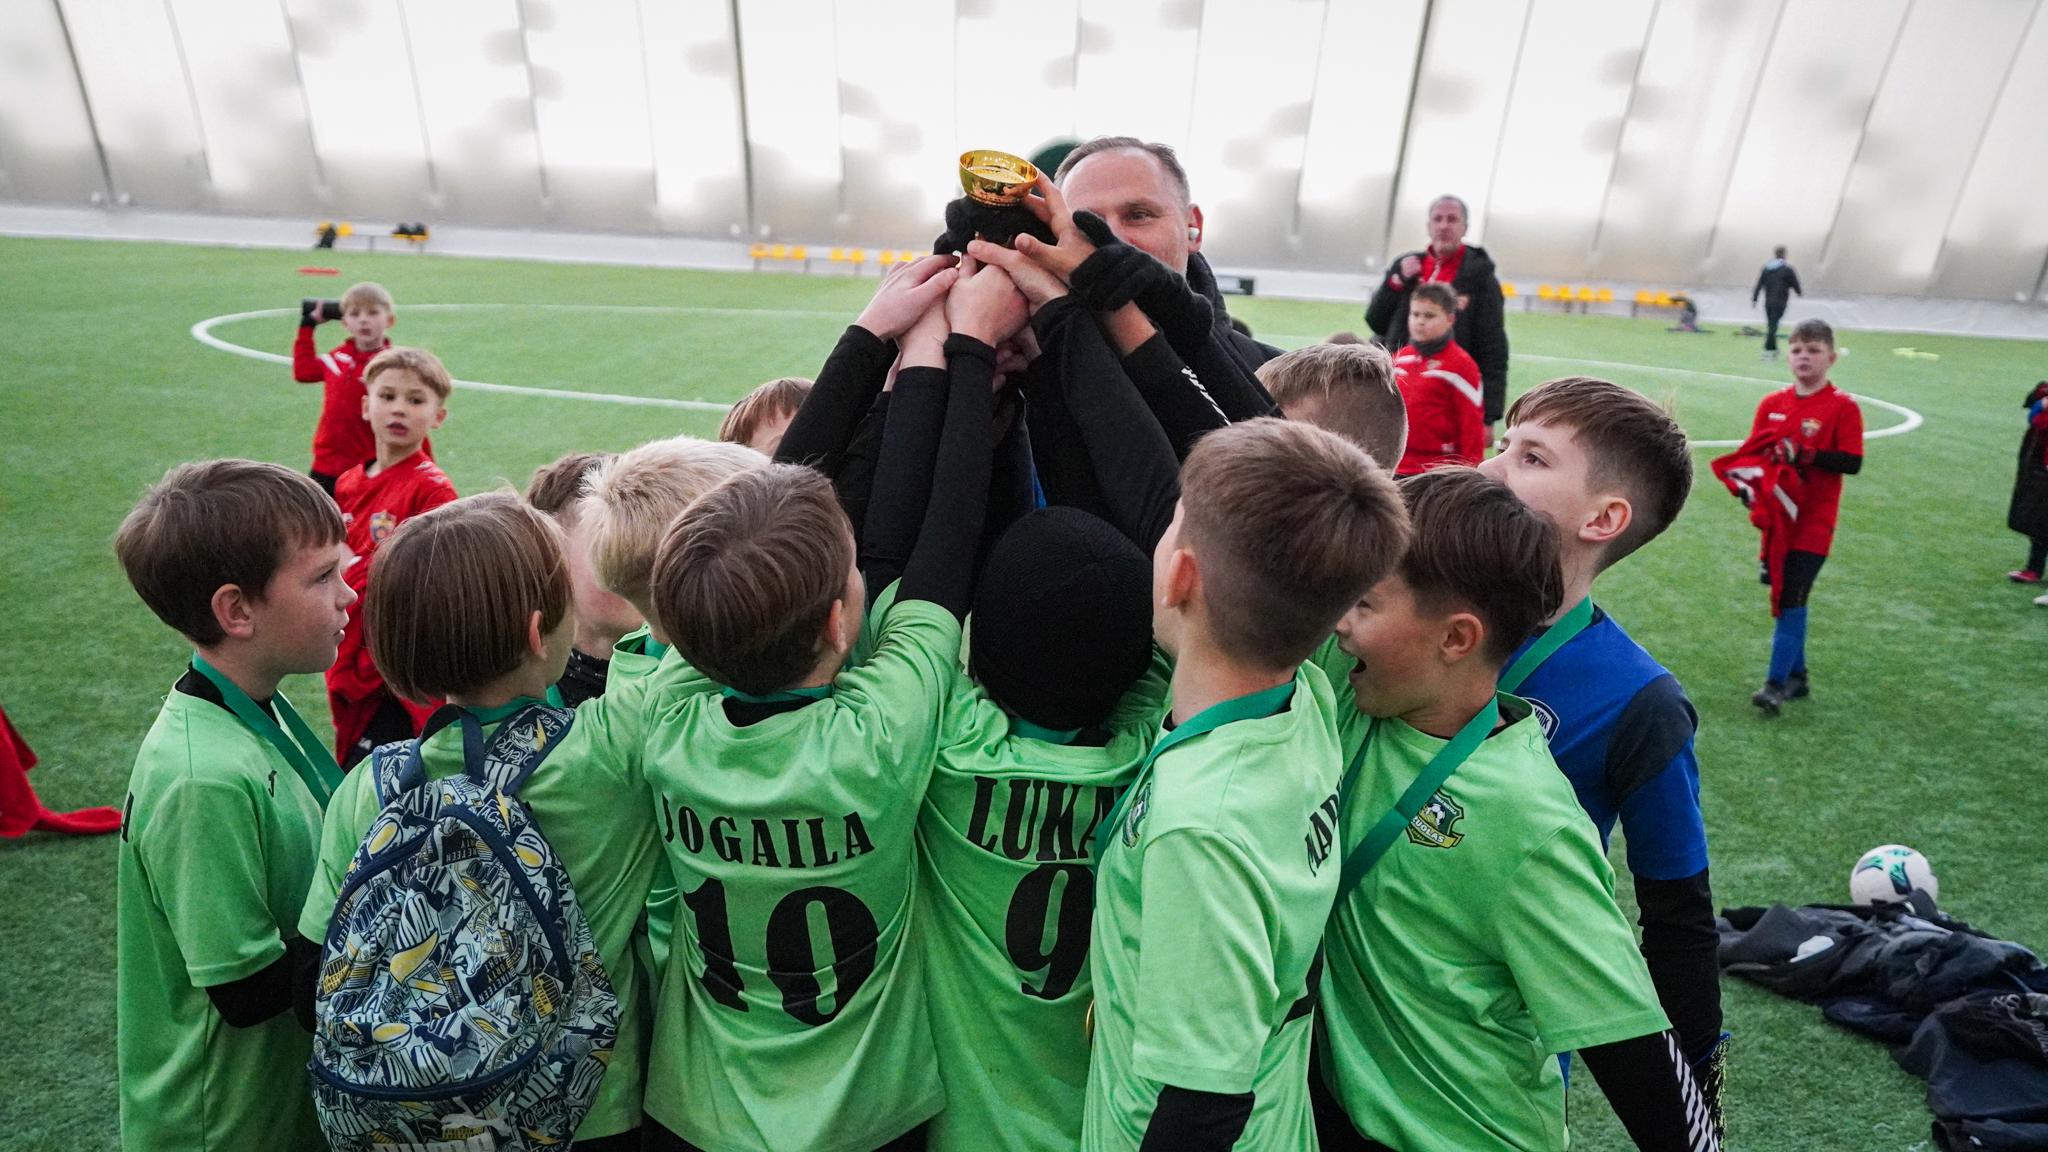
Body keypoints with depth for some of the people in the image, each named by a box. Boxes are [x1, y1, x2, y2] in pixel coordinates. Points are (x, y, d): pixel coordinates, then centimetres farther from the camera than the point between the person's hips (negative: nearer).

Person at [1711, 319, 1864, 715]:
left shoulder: (1843, 407, -7)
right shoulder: (1772, 404, 6)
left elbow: (1852, 462, -13)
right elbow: (1752, 452, 10)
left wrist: (1805, 456, -24)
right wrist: (1746, 483, -8)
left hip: (1813, 522, -5)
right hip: (1776, 517, 5)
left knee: (1792, 598, -10)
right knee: (1784, 597, 12)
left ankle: (1776, 683, -6)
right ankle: (1796, 676, 26)